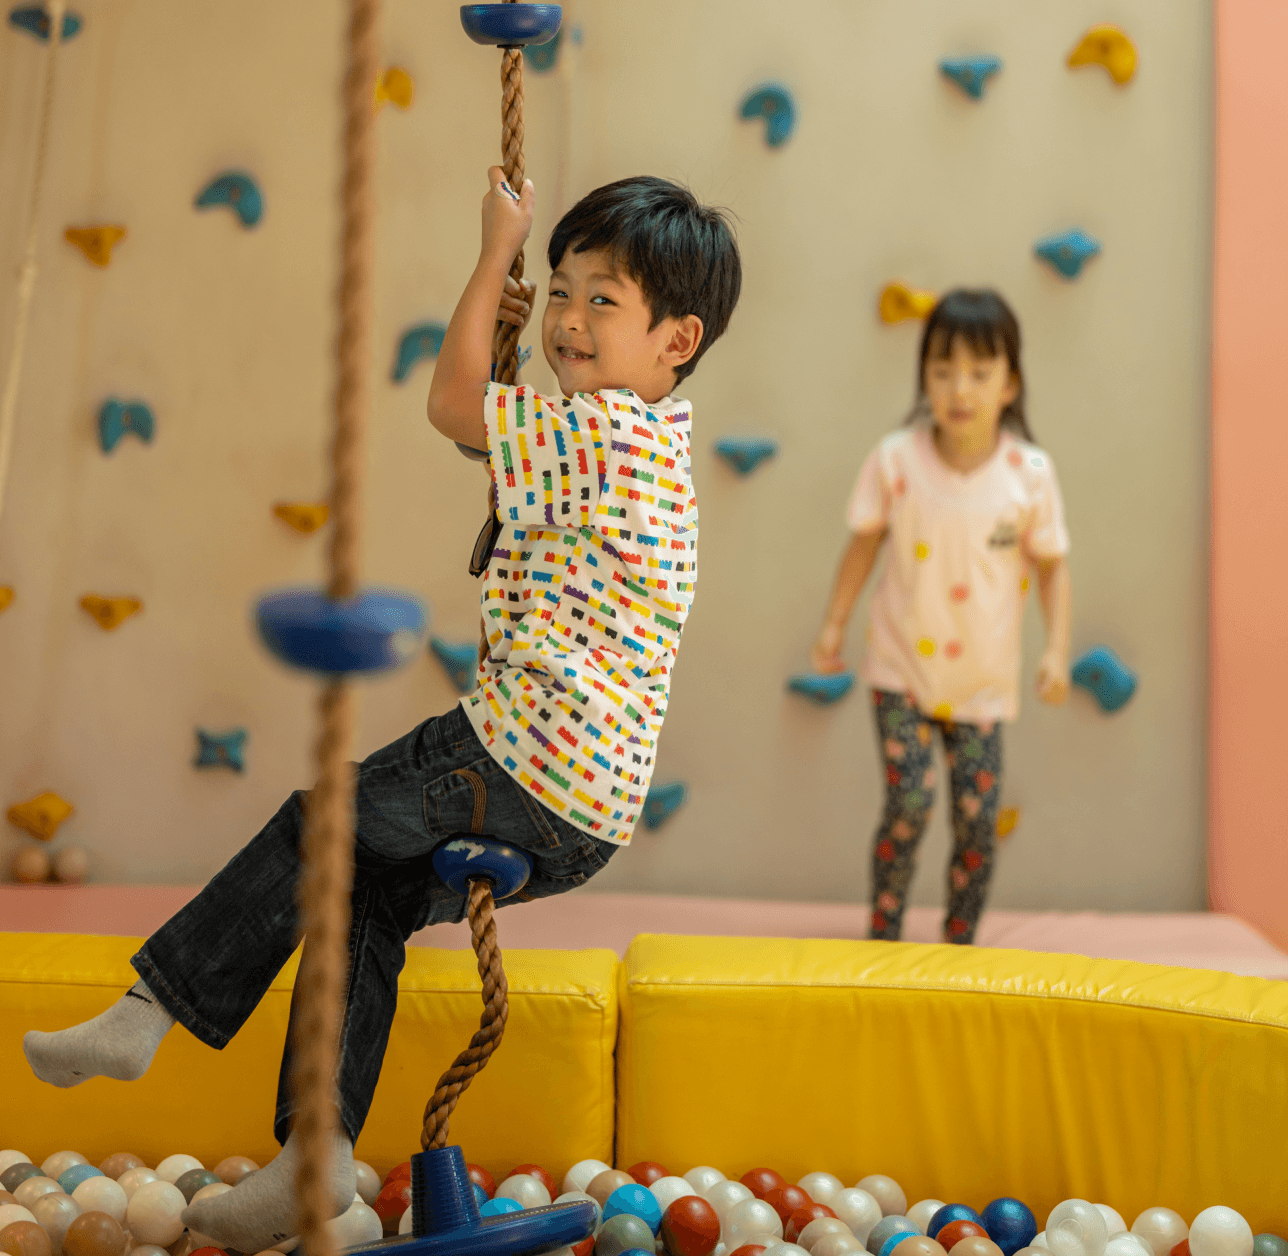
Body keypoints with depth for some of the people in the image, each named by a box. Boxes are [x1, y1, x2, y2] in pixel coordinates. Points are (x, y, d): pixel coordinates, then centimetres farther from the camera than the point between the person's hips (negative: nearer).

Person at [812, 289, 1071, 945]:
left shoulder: (1030, 472, -10)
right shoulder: (896, 459, -11)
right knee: (910, 802, -12)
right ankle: (882, 936, 8)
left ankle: (958, 946, 22)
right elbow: (864, 544, 2)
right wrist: (834, 624, 4)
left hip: (983, 680, 1)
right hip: (901, 668, -1)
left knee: (978, 818, 2)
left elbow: (1051, 565, -1)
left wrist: (1056, 649, -9)